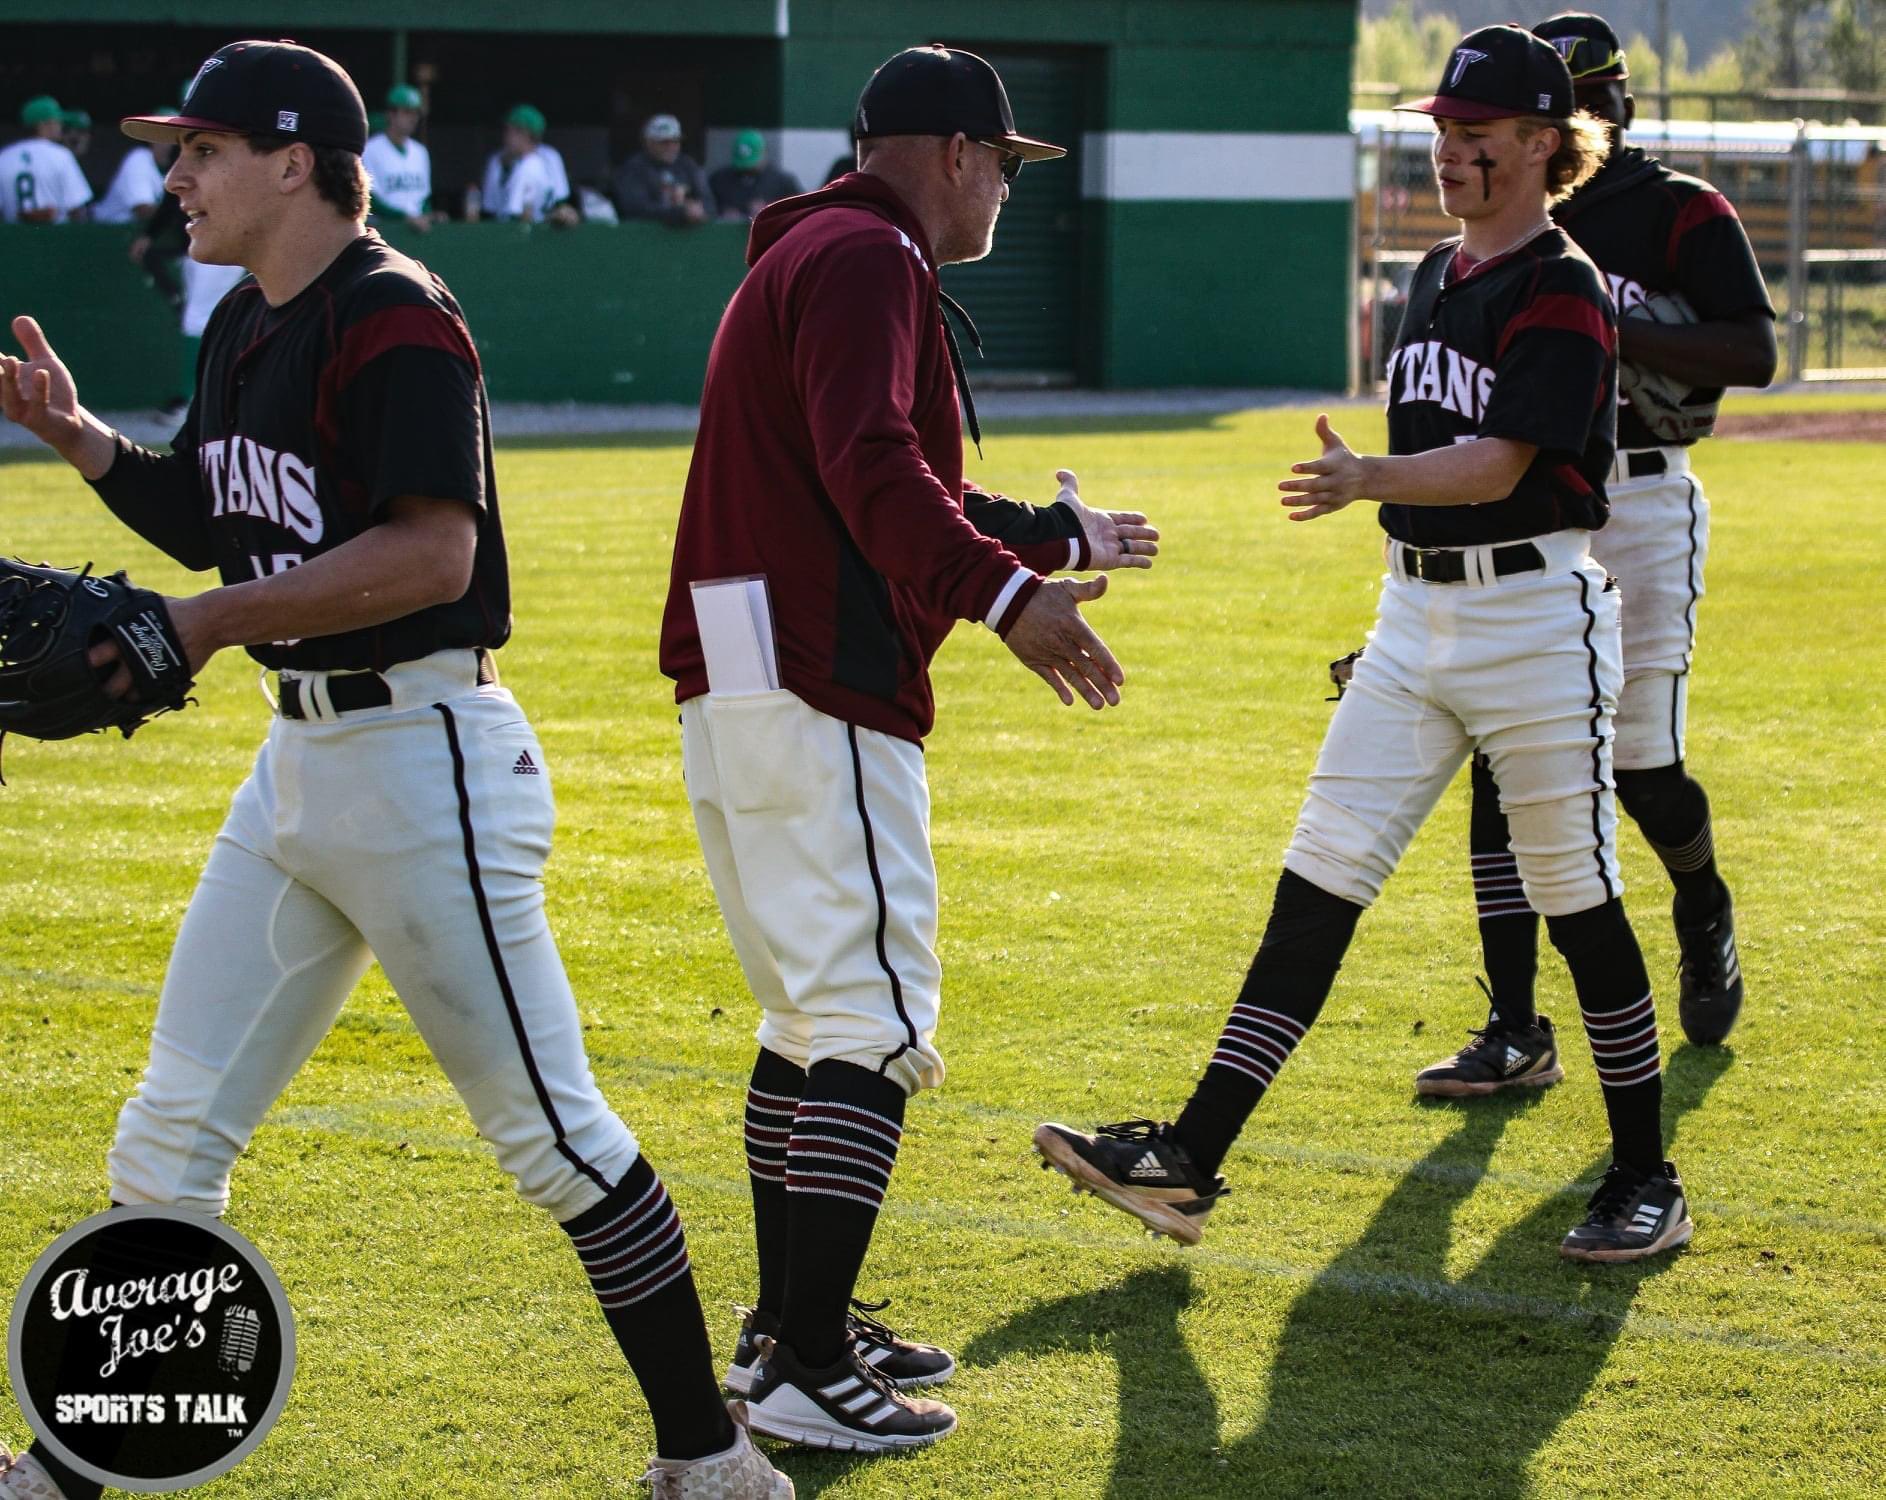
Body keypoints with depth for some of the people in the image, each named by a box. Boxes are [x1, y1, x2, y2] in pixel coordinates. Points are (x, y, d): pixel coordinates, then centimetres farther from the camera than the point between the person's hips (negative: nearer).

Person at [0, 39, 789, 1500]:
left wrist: (206, 624, -24)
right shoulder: (246, 328, 13)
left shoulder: (396, 321, -16)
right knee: (168, 1133, 10)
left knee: (549, 1128, -2)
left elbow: (430, 553, -25)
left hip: (426, 762, -9)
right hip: (300, 761, 9)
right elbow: (210, 518, 24)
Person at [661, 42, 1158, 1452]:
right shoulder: (867, 257, -9)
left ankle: (787, 1327, 24)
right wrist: (1007, 593, -32)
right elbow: (872, 465, -25)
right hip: (816, 694, -11)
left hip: (734, 689, 11)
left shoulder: (809, 256, 24)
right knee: (874, 1023, -11)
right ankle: (807, 1366, -13)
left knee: (811, 1012, 18)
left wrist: (1055, 535, 42)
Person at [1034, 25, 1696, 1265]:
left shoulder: (1565, 293, -11)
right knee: (1318, 884, 1)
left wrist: (1368, 480, -37)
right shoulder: (1436, 281, 14)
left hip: (1538, 614, -8)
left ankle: (1647, 1180, 14)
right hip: (1417, 615, 8)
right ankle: (1188, 1165, -2)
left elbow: (1498, 465, -22)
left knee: (1579, 904, 1)